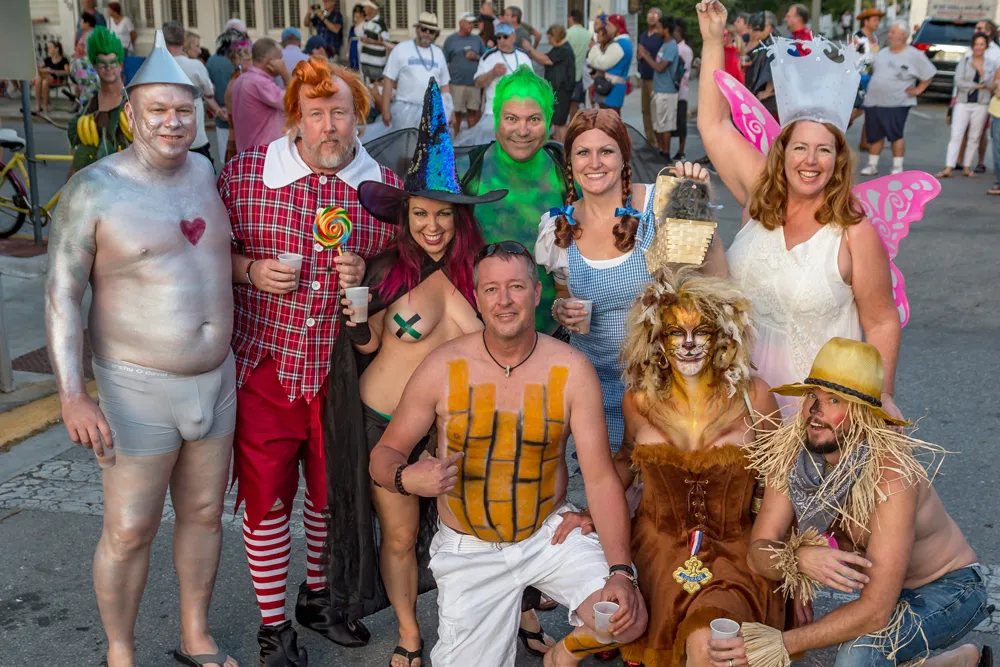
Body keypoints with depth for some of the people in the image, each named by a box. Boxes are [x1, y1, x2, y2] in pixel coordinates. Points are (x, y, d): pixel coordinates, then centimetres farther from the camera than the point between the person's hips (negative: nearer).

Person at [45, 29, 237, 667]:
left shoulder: (203, 171, 5)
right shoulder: (94, 189, -11)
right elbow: (63, 294, -12)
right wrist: (73, 395, -19)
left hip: (217, 380, 5)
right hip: (139, 389, -5)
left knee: (204, 513, 16)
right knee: (129, 531, 3)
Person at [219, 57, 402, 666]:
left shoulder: (386, 186, -1)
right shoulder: (244, 173, -5)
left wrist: (366, 274, -12)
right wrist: (252, 271, -14)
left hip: (343, 371, 2)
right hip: (266, 368, -2)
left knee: (334, 494, 16)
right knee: (266, 498, 6)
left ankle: (319, 596, 41)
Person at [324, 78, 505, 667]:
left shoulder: (477, 271, -8)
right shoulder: (389, 271, -15)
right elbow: (367, 346, -3)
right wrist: (357, 320, -21)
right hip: (385, 421, -1)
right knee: (400, 536, 12)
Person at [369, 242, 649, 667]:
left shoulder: (571, 370, -11)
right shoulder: (442, 368, -12)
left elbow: (601, 478, -12)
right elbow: (384, 454, -4)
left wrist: (620, 571, -22)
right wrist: (406, 478, -30)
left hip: (550, 533, 0)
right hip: (468, 552, 0)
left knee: (629, 619, -17)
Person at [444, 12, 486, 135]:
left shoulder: (477, 39, 10)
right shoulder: (451, 39, 3)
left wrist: (477, 57, -7)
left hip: (474, 83, 2)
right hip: (457, 83, -2)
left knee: (473, 111, 5)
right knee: (456, 112, 4)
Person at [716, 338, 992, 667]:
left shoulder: (891, 476, -34)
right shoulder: (789, 452, -16)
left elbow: (876, 612, -36)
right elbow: (759, 553, -16)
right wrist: (798, 558, -39)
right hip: (873, 575, 7)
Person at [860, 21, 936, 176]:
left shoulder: (914, 55, -3)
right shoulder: (883, 53, 14)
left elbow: (929, 74, 1)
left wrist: (918, 90, -3)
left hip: (897, 103, -5)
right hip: (873, 101, 5)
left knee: (896, 135, -6)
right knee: (874, 135, 9)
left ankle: (898, 167, 3)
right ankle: (872, 165, 19)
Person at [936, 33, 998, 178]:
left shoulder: (992, 63, 5)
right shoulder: (964, 61, 1)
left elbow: (991, 84, 1)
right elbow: (958, 81, -7)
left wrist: (981, 71, -12)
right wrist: (977, 86, -9)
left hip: (981, 105, 1)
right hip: (963, 102, -1)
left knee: (974, 137, 6)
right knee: (956, 135, -8)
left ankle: (967, 167, 14)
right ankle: (948, 169, -11)